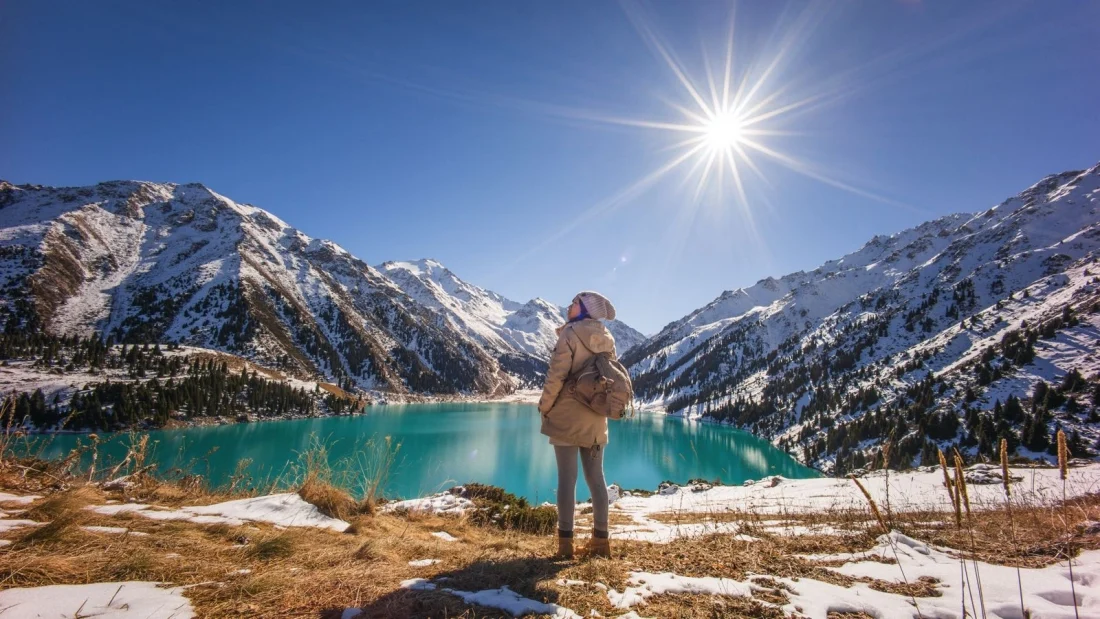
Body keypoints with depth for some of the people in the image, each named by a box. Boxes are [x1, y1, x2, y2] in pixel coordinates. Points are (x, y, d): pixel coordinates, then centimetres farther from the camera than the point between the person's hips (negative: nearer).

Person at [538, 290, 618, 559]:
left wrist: (544, 407, -4)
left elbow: (556, 375, -15)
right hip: (595, 418, 5)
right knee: (596, 476, 12)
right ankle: (601, 539, 19)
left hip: (567, 415, -5)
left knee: (567, 477, 2)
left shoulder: (570, 334, -12)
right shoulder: (607, 339, 6)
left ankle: (565, 541, 9)